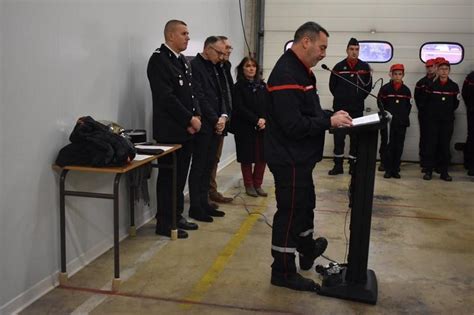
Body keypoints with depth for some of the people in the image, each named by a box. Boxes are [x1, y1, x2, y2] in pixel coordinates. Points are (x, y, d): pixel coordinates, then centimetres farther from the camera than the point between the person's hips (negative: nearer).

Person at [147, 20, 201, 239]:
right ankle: (164, 223, 11)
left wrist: (196, 116, -1)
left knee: (181, 176, 14)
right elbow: (166, 97, -19)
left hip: (186, 130, 8)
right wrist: (190, 119, -15)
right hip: (170, 131, -8)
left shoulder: (182, 60, 15)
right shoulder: (159, 59, -12)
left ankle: (177, 216, 26)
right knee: (168, 178, 1)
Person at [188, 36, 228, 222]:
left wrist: (223, 116, 0)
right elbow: (199, 98, -17)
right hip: (203, 125, -8)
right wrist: (215, 120, -12)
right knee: (199, 167, -1)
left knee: (208, 166, 12)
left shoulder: (212, 67, 15)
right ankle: (195, 207, 8)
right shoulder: (195, 66, -11)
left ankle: (204, 203, 21)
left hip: (215, 126, 8)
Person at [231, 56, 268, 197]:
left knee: (262, 156, 2)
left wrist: (264, 119, -13)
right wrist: (256, 120, -16)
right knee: (247, 157, 3)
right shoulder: (238, 86, -2)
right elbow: (240, 108, -10)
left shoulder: (262, 85, 10)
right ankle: (249, 185, 16)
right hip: (245, 128, -3)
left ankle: (258, 184, 15)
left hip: (262, 127, 3)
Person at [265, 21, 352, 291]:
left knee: (305, 204, 25)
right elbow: (294, 125, -28)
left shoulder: (301, 70, 11)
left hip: (299, 157, 11)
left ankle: (308, 250, 45)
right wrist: (330, 122, -19)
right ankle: (283, 272, 16)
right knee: (290, 211, 1)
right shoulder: (287, 75, -23)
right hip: (289, 158, -11)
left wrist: (331, 115, 4)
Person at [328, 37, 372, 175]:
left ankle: (353, 165, 15)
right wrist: (341, 98, 4)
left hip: (357, 109, 1)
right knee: (338, 137, 2)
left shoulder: (365, 67, 3)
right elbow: (332, 86, 7)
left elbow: (368, 86, 8)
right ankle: (338, 165, 10)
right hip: (340, 108, 0)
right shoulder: (339, 67, 1)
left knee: (356, 137, 5)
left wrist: (359, 98, 3)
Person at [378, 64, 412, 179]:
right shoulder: (385, 88, 1)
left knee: (399, 147, 5)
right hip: (388, 122, -3)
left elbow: (408, 106, 12)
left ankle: (395, 169, 13)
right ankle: (388, 169, 6)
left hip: (402, 123, 3)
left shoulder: (406, 90, 9)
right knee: (389, 146, -2)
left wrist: (403, 117, 2)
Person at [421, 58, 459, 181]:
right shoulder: (431, 85, 0)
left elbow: (455, 103, 10)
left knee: (445, 146, 4)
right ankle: (428, 170, 5)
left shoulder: (454, 86, 3)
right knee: (431, 144, 0)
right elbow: (425, 102, 4)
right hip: (432, 120, -1)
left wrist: (448, 111, 7)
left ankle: (444, 171, 10)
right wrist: (429, 113, 7)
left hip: (447, 121, 1)